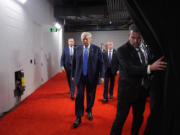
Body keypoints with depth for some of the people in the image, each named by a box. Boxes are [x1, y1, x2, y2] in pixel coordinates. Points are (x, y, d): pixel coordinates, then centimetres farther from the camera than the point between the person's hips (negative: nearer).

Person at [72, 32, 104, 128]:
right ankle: (78, 117, 11)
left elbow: (101, 63, -4)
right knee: (79, 96, -1)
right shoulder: (78, 48, 4)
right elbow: (74, 62, 8)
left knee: (90, 96, 12)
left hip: (92, 77, -1)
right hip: (80, 76, 1)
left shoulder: (96, 49, -3)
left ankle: (89, 111, 37)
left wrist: (101, 76, -9)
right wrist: (73, 75, 9)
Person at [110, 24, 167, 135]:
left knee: (139, 117, 19)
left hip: (140, 90, 8)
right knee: (121, 118, -1)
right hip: (127, 90, -7)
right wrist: (150, 68, -35)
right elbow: (129, 69, -26)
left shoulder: (140, 51, 12)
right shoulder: (122, 50, -12)